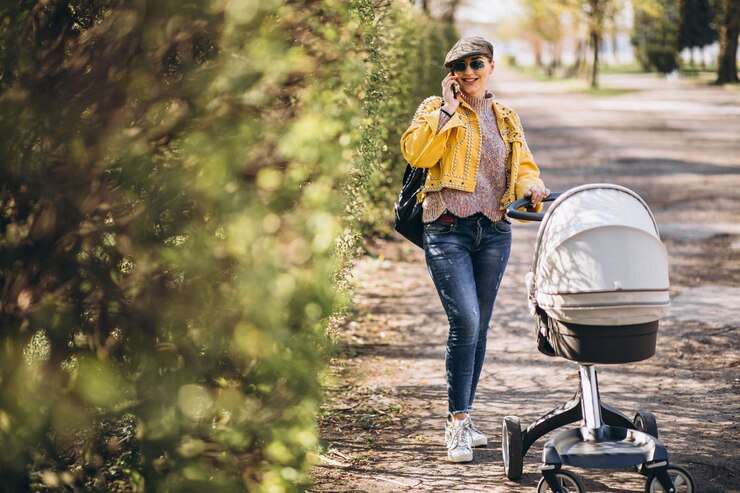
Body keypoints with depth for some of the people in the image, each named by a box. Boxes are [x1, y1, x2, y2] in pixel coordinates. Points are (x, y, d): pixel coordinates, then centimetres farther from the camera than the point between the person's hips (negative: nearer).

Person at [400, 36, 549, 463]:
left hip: (495, 232, 5)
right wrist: (448, 110, -9)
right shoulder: (436, 110, 6)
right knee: (465, 320, -17)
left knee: (480, 327, 8)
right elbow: (417, 153, -11)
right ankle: (458, 424, -10)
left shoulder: (507, 119, 18)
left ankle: (462, 418, 19)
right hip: (448, 229, -5)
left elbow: (525, 166, 15)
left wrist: (532, 187, -7)